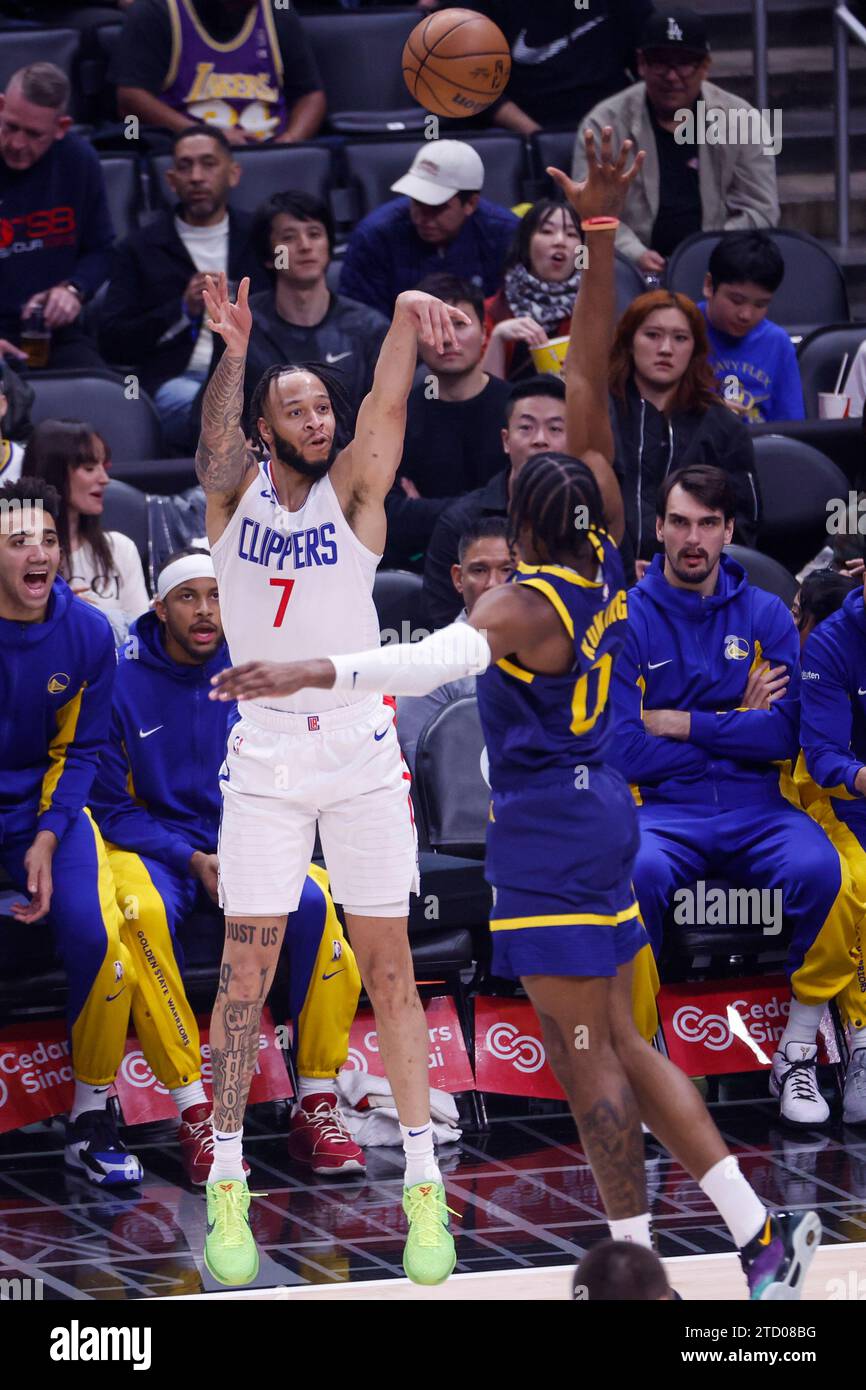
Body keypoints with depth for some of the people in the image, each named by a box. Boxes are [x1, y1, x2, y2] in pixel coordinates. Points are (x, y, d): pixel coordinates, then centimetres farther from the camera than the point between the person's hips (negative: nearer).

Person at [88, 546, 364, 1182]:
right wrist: (193, 861, -15)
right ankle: (194, 1116, -31)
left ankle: (317, 1107, -20)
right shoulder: (124, 680, -6)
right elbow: (113, 807, -3)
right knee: (145, 914, -38)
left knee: (315, 903, -29)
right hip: (153, 846, -2)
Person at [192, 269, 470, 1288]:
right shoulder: (236, 491, 4)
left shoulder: (353, 488, 2)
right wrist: (232, 353, -39)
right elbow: (213, 455, -20)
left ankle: (422, 1181, 5)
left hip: (363, 755, 0)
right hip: (265, 762, 0)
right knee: (247, 966, 0)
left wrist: (410, 312, -37)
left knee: (389, 968, 2)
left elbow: (386, 402, -15)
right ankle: (228, 1182, 7)